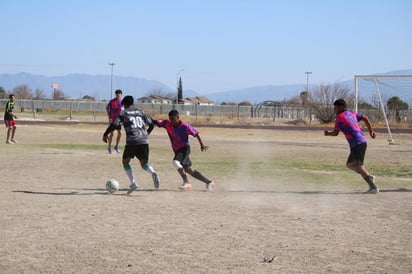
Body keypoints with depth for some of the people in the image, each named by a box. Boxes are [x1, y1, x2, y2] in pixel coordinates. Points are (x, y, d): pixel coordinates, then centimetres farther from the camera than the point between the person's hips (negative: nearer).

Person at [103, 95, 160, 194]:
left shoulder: (123, 113, 8)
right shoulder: (141, 112, 19)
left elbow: (114, 125, -5)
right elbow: (151, 124, 19)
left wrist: (105, 134, 8)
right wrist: (147, 132, 39)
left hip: (132, 142, -3)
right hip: (144, 141, 3)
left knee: (125, 161, 17)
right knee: (144, 163, 14)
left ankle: (133, 183, 4)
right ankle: (153, 173, -20)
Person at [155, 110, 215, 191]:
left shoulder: (185, 126, -19)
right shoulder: (167, 124, -6)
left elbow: (196, 134, -10)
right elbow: (156, 122, -7)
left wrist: (202, 145, -11)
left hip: (185, 148, -7)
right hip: (177, 150, 7)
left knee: (176, 162, -32)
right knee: (189, 170, 10)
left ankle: (186, 183, -27)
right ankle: (209, 182, 22)